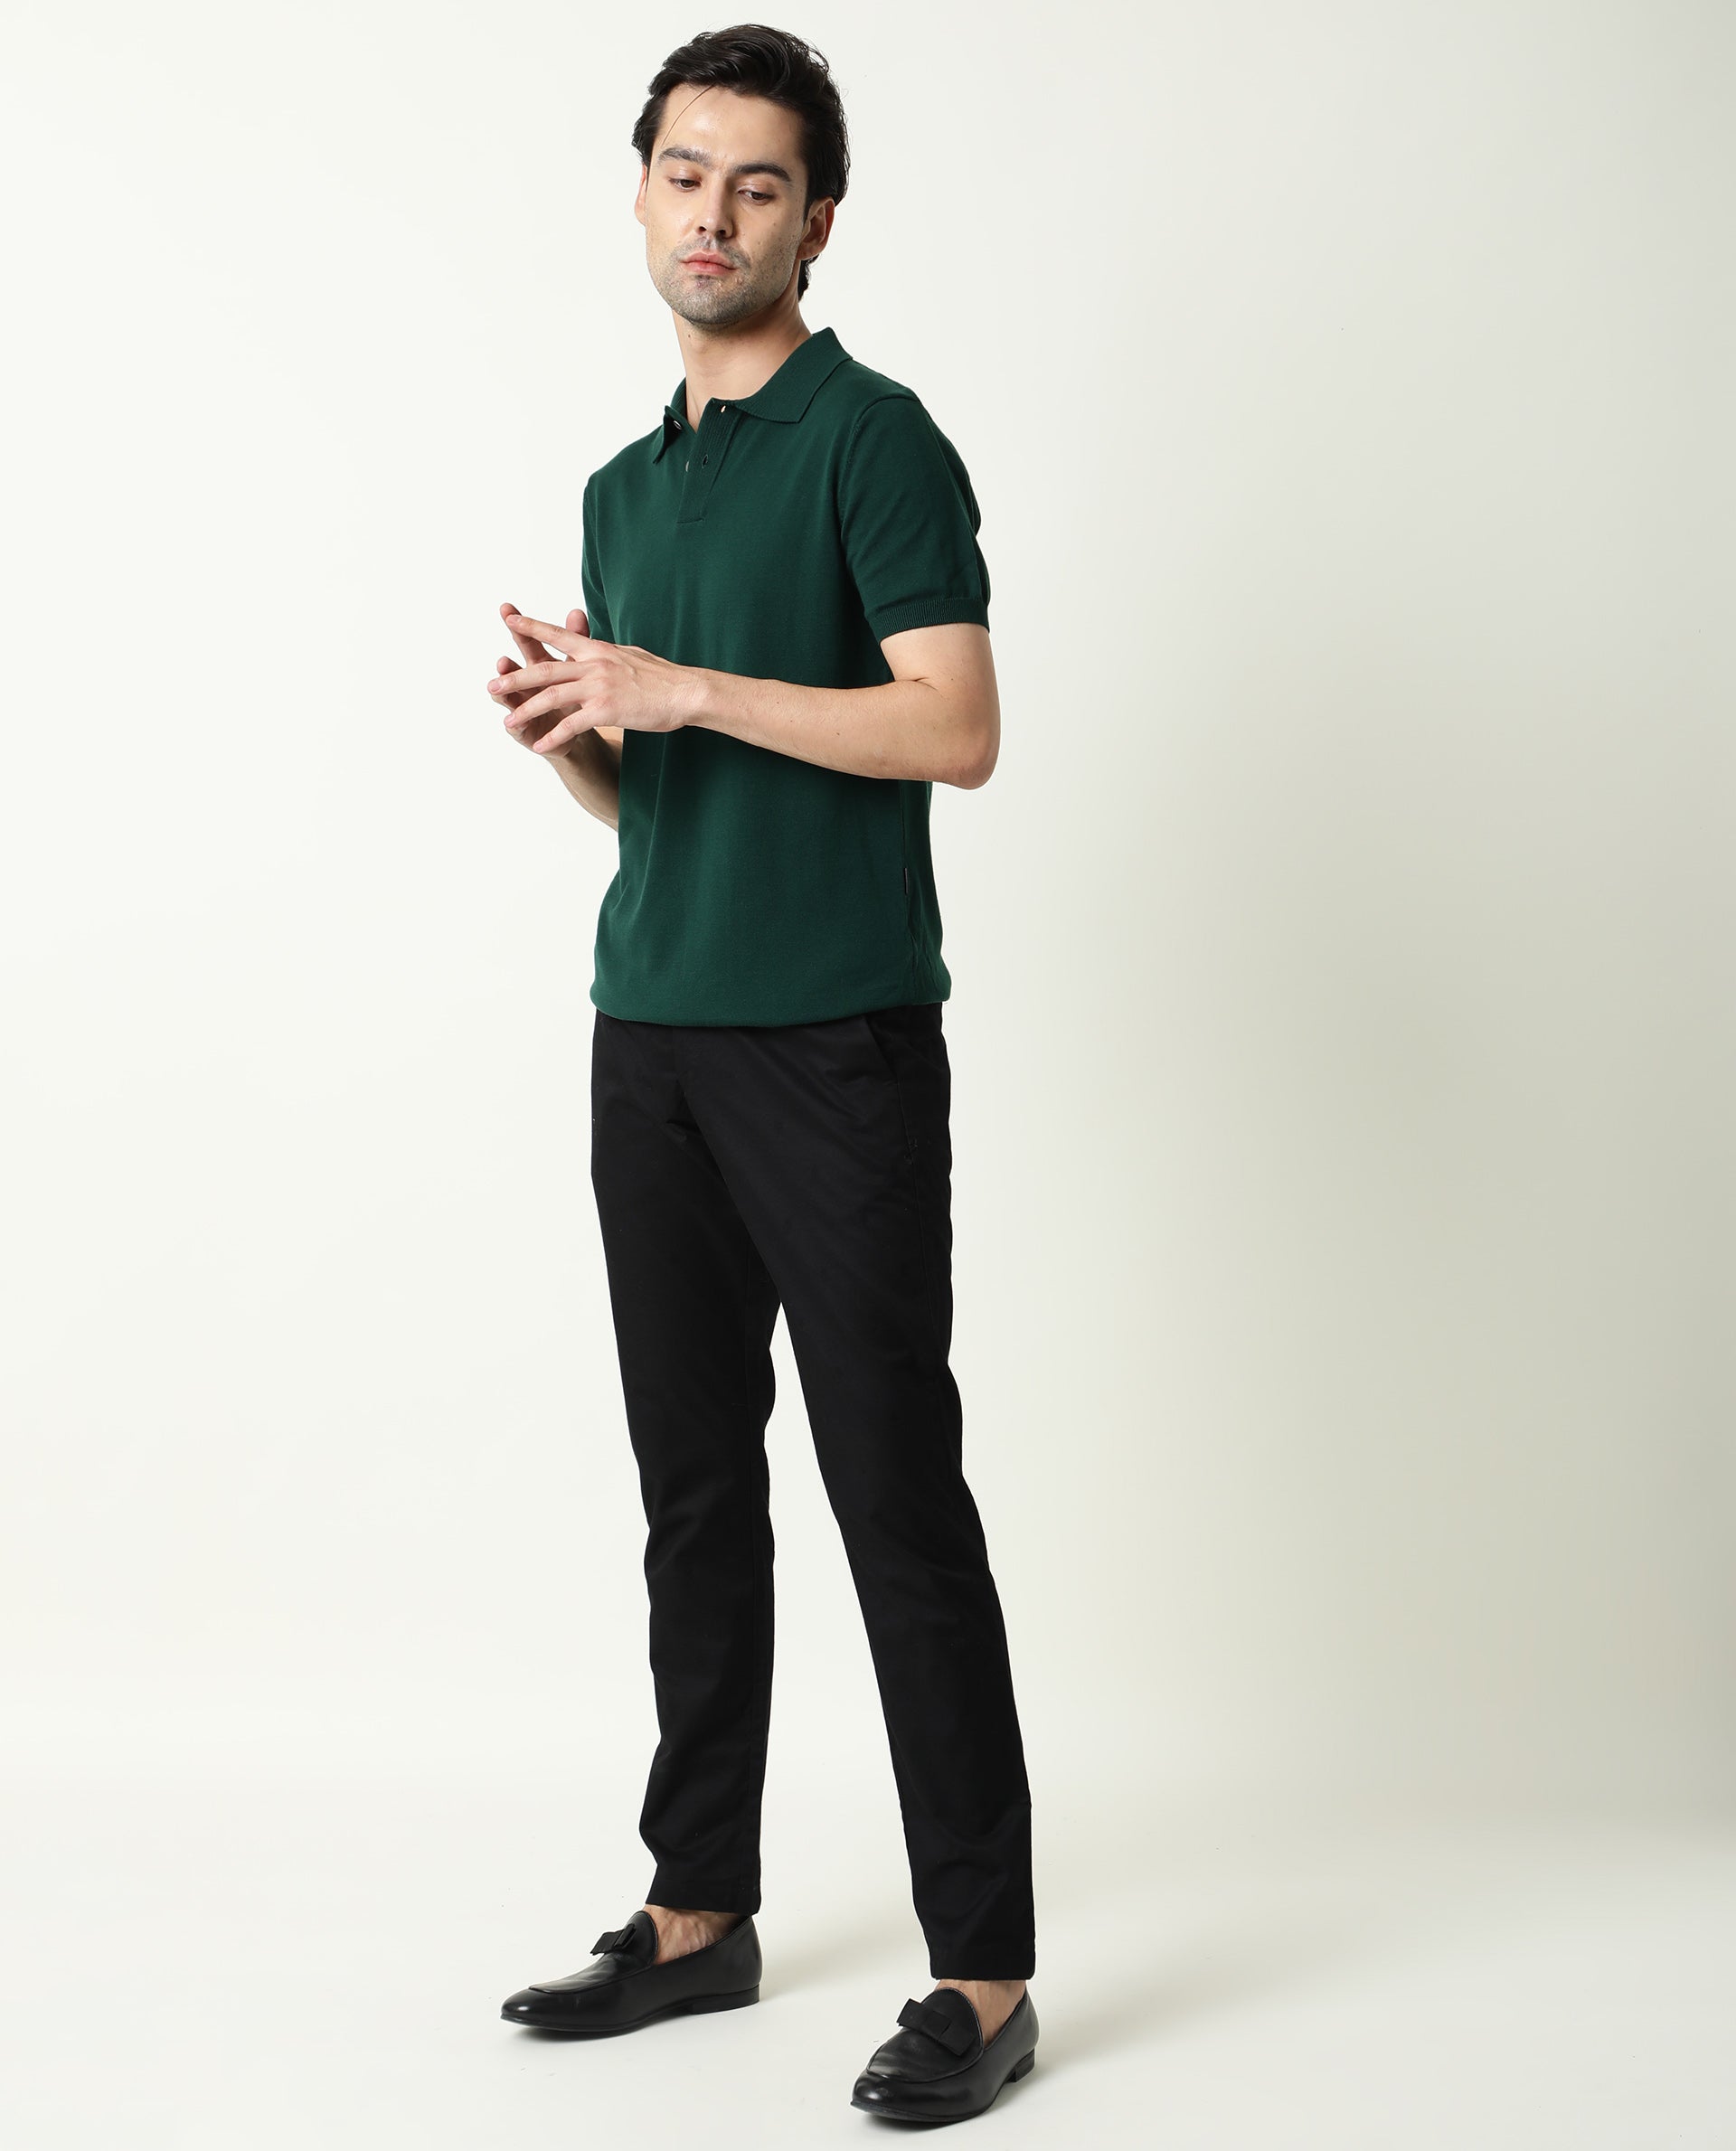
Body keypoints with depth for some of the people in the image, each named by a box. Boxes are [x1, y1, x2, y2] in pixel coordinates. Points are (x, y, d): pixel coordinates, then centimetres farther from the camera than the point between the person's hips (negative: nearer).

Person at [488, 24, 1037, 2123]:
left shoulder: (871, 436, -5)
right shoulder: (624, 487, 19)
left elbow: (956, 724, -16)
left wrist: (681, 690, -16)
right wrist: (562, 726, 1)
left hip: (836, 1044, -7)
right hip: (652, 1041, 7)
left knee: (897, 1495, -6)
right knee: (695, 1493, 12)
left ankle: (983, 1971, 1)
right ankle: (698, 1912, 22)